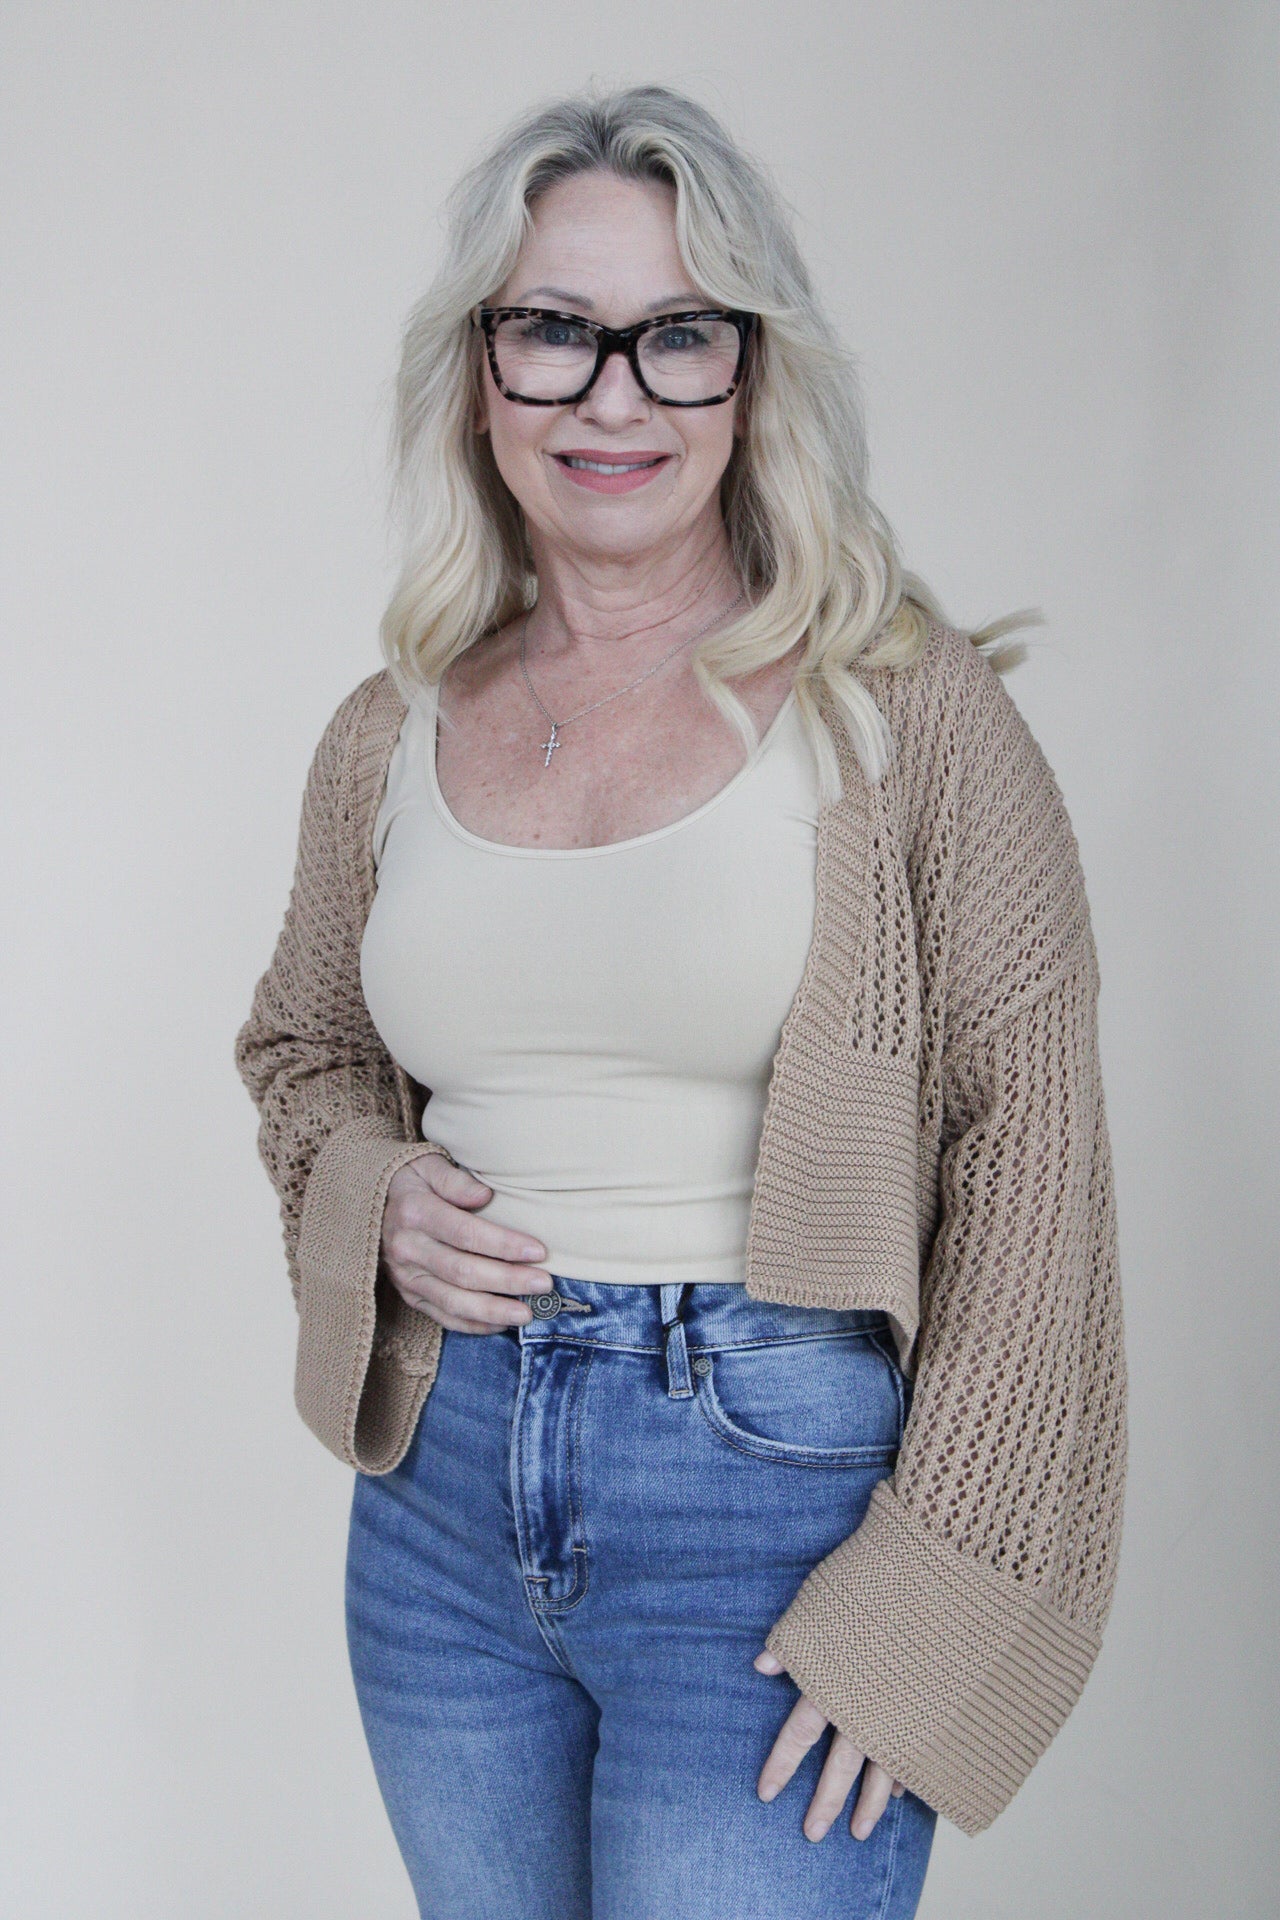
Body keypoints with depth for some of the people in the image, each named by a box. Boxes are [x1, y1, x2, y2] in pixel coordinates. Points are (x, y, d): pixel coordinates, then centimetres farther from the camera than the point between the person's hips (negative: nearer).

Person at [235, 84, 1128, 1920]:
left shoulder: (905, 704, -9)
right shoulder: (392, 737, 4)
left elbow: (1032, 1153, -11)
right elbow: (304, 1048, 19)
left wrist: (937, 1592, -14)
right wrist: (372, 1200, -3)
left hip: (777, 1493, -4)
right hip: (441, 1506, 5)